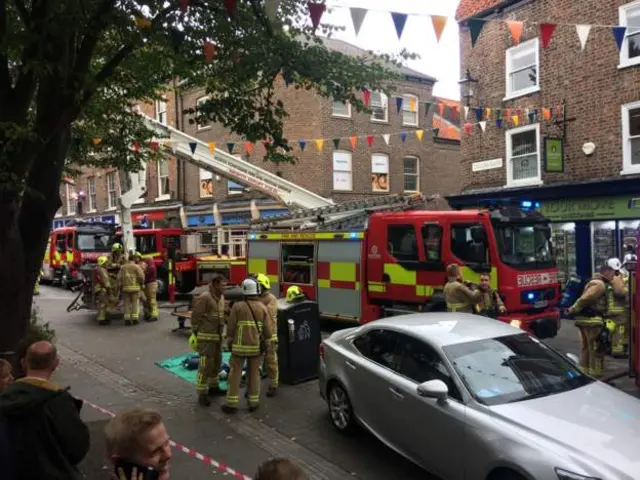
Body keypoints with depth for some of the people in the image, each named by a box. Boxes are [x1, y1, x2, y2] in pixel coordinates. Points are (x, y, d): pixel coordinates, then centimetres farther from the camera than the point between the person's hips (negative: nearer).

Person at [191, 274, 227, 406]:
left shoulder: (221, 297, 9)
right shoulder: (204, 298, -16)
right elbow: (195, 317, -15)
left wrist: (221, 332, 16)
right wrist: (196, 334, -13)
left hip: (217, 336, 9)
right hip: (206, 337, -9)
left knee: (216, 362, 18)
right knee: (206, 364, -6)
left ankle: (213, 386, 34)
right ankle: (202, 394, 2)